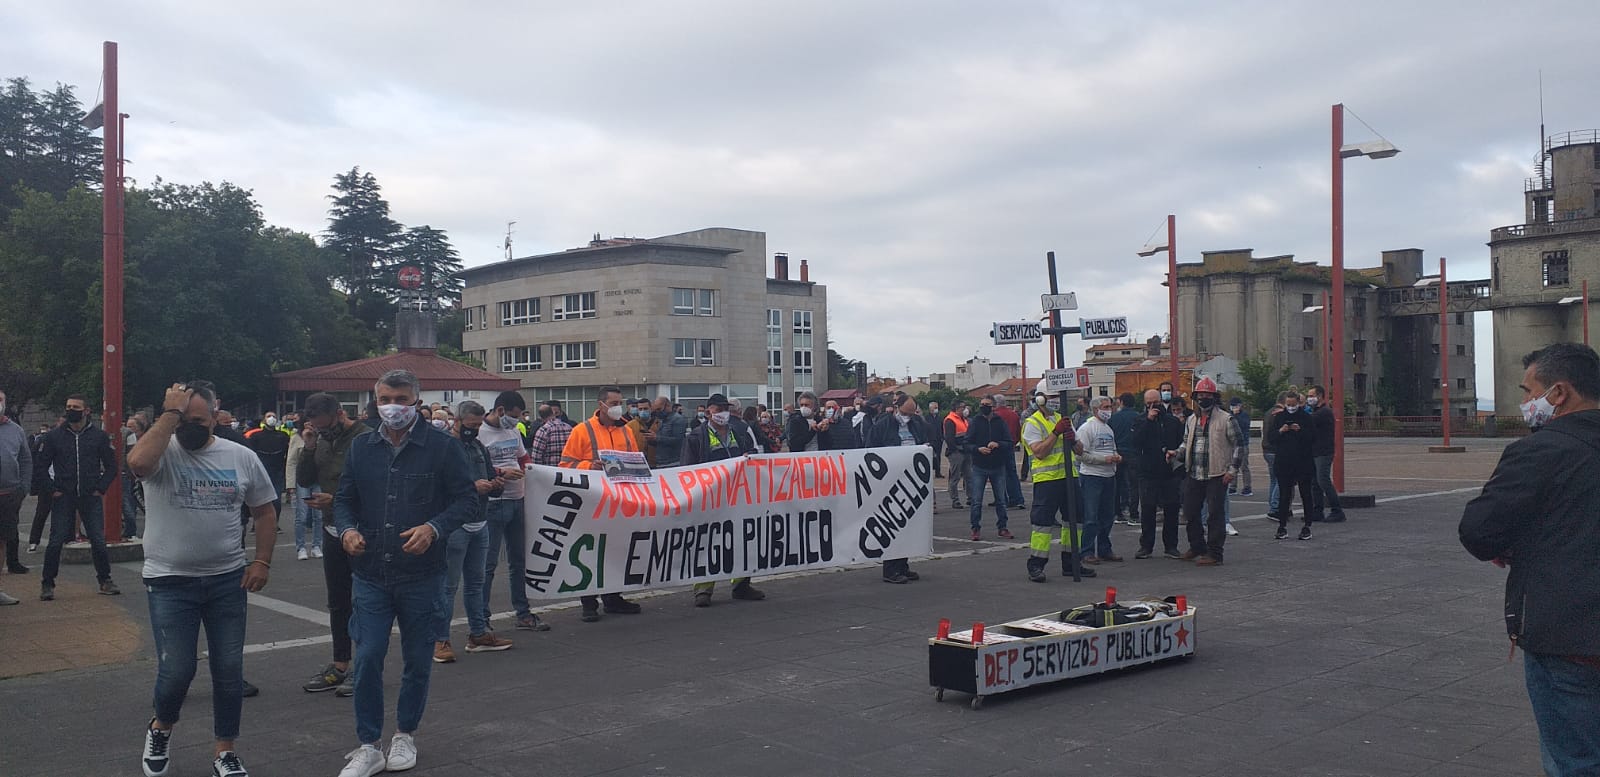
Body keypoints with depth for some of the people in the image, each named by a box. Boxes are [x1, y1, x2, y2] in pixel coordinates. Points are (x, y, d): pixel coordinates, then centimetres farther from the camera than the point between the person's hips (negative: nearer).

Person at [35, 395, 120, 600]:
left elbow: (111, 466, 10)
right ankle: (47, 584, 9)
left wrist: (100, 489, 0)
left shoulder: (99, 436, 4)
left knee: (98, 541, 0)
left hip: (91, 498, 0)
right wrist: (52, 489, -1)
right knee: (56, 542, -2)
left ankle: (105, 581, 13)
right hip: (63, 498, 0)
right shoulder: (54, 436, 5)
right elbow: (40, 467, 9)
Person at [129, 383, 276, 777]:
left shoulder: (242, 457, 2)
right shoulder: (162, 452, -6)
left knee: (229, 670, 7)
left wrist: (262, 561, 0)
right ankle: (161, 727, 30)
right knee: (177, 670, -3)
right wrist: (170, 413, -23)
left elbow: (264, 511, 10)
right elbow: (137, 462, -32)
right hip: (170, 582, -2)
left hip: (228, 581, 3)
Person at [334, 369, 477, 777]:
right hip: (371, 574, 2)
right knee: (367, 659, 0)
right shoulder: (362, 448, 7)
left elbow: (466, 499, -6)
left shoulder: (442, 447, -6)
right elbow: (344, 499, 15)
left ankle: (405, 735, 29)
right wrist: (347, 529, -6)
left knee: (418, 660, 10)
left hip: (422, 575, -2)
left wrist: (434, 528, -22)